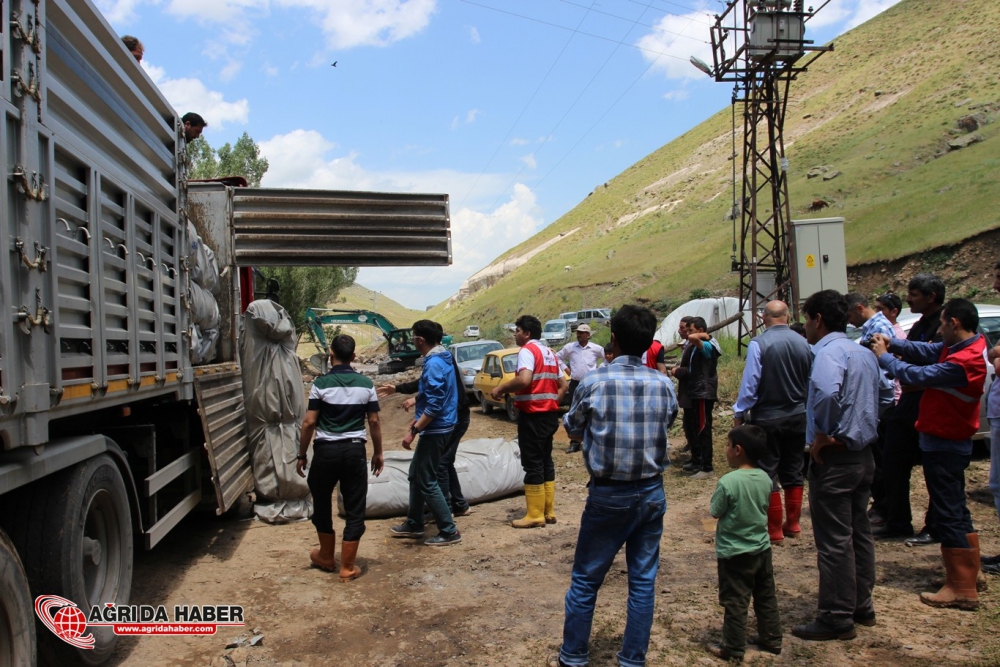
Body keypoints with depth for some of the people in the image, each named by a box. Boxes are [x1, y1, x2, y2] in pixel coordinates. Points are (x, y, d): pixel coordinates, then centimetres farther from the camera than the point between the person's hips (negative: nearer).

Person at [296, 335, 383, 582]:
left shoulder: (321, 383, -7)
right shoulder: (366, 384, 0)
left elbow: (309, 423, -9)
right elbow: (374, 422, 2)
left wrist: (302, 454, 2)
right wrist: (378, 453, 13)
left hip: (326, 451, -1)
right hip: (354, 451, 1)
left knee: (322, 505, 19)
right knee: (354, 510, 8)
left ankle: (326, 557, 33)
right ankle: (347, 567, 11)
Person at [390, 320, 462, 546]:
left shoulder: (434, 364, -22)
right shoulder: (440, 359, 10)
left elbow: (434, 405, -25)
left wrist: (413, 430, -22)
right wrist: (417, 420, 24)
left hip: (435, 430, -10)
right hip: (434, 428, 10)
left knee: (427, 481, -2)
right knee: (416, 475, 19)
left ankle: (449, 531, 5)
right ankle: (414, 523, 31)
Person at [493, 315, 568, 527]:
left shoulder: (527, 351, -12)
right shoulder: (549, 353, 16)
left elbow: (524, 380, -28)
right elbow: (563, 385, 18)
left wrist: (501, 388, -16)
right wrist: (552, 402, 17)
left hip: (533, 415, -9)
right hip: (549, 414, 9)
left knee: (532, 464, -3)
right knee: (545, 461, 14)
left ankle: (535, 515, 2)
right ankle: (548, 511, 19)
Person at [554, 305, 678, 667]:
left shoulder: (594, 382, -12)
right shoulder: (663, 384, -5)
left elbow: (572, 428, 3)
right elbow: (667, 422, 10)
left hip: (609, 495, -3)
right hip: (652, 492, 3)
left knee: (586, 580, 11)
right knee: (643, 580, 14)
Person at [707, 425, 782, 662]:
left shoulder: (728, 482, -24)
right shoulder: (765, 479, -3)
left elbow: (715, 511, -12)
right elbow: (763, 507, 9)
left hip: (735, 553, -6)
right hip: (762, 548, 6)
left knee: (735, 602, 4)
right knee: (766, 597, 20)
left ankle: (733, 649, 14)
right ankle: (772, 639, 34)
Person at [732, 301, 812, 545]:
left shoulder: (759, 343, -17)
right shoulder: (804, 343, -3)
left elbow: (750, 383, -17)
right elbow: (811, 383, 5)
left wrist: (739, 414, -6)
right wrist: (804, 407, 19)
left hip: (767, 418, -5)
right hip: (797, 417, 5)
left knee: (767, 473, 5)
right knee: (793, 471, 17)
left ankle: (774, 529, 9)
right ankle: (793, 524, 27)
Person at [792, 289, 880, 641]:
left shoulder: (829, 351, -18)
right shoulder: (864, 352, 12)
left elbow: (827, 392, -37)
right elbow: (882, 393, 21)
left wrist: (821, 436, -24)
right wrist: (865, 429, 14)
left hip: (835, 458, -10)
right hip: (863, 453, 10)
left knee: (834, 540, -2)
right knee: (860, 532, 18)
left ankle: (837, 618, 7)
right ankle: (861, 605, 29)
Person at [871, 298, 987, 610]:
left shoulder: (963, 361, -27)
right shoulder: (971, 344, 3)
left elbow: (918, 375, -23)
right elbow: (928, 351, 6)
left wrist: (884, 357, -9)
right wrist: (894, 343, -7)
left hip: (943, 444, -10)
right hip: (949, 441, 10)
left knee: (948, 513, -3)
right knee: (955, 508, 20)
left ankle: (962, 589, 5)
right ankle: (969, 571, 34)